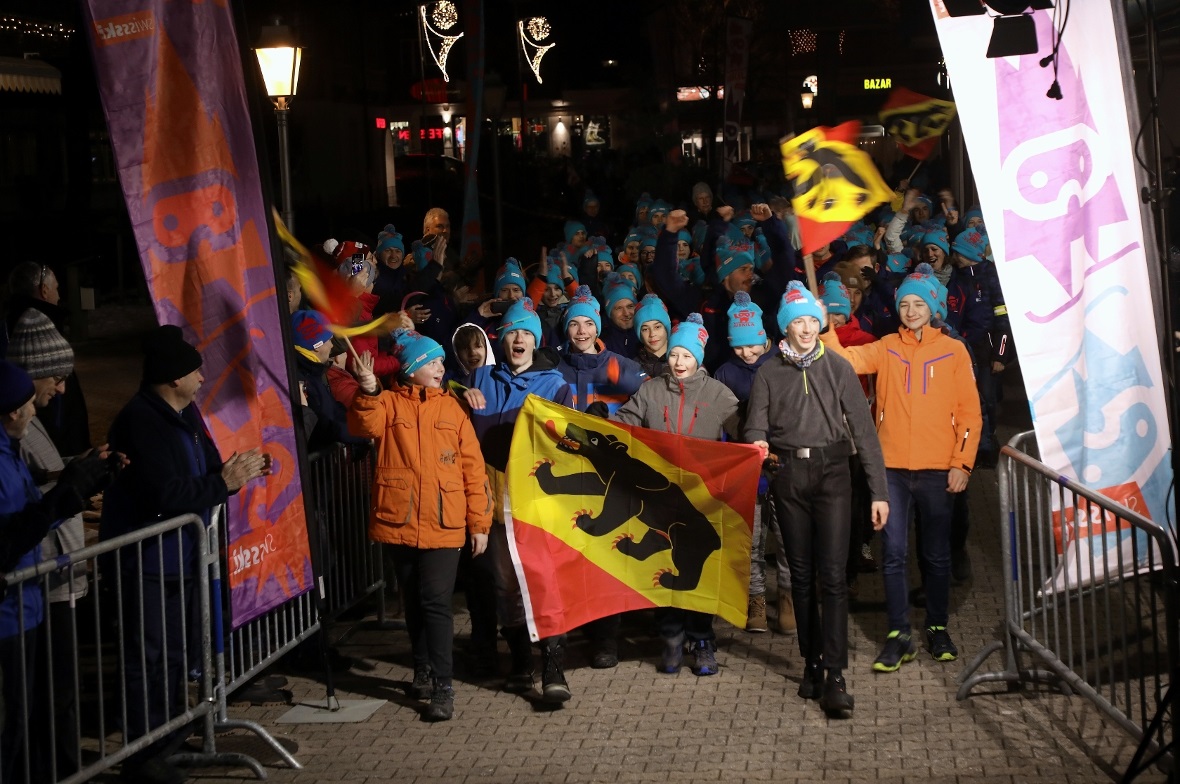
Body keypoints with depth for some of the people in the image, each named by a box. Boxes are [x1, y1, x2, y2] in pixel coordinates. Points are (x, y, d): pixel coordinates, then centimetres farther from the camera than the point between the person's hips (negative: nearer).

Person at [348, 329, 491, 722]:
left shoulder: (452, 407, 6)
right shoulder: (390, 402, 5)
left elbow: (473, 466, 5)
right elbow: (366, 426, -16)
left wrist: (479, 522, 2)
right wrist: (369, 392, -33)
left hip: (443, 525, -1)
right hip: (400, 522, 1)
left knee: (436, 602, -9)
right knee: (414, 600, 13)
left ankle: (442, 685, -7)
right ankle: (423, 670, 28)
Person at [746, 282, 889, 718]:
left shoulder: (837, 368, 7)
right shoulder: (770, 374, 10)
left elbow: (863, 429, 4)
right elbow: (756, 424, 1)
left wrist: (879, 491, -1)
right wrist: (757, 442, -25)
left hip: (832, 473, -2)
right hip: (789, 477, 2)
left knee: (832, 575, -10)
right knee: (802, 573, 8)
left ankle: (834, 676, -13)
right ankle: (812, 662, 19)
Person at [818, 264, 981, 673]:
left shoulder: (953, 351, 3)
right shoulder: (886, 348, 6)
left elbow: (969, 412, 2)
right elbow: (845, 361, -10)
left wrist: (962, 463, -5)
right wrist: (824, 327, -23)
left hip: (938, 469, -1)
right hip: (892, 468, 1)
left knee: (937, 553, 10)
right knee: (894, 553, 0)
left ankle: (937, 628, 24)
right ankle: (899, 635, 7)